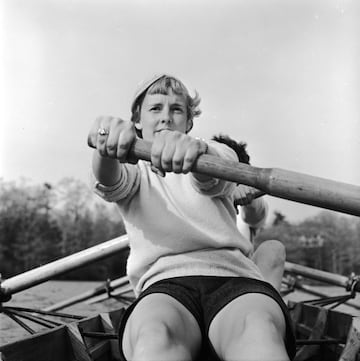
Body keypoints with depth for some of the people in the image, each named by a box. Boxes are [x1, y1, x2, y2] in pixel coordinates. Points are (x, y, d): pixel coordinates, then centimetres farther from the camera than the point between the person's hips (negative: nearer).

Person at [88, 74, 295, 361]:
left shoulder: (216, 156, 21)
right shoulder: (136, 172, 22)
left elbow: (211, 180, -6)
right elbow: (110, 182, -4)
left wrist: (198, 149, -33)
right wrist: (107, 147, -30)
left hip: (233, 275, 1)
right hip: (163, 284, 0)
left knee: (258, 330, -36)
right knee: (153, 335, -37)